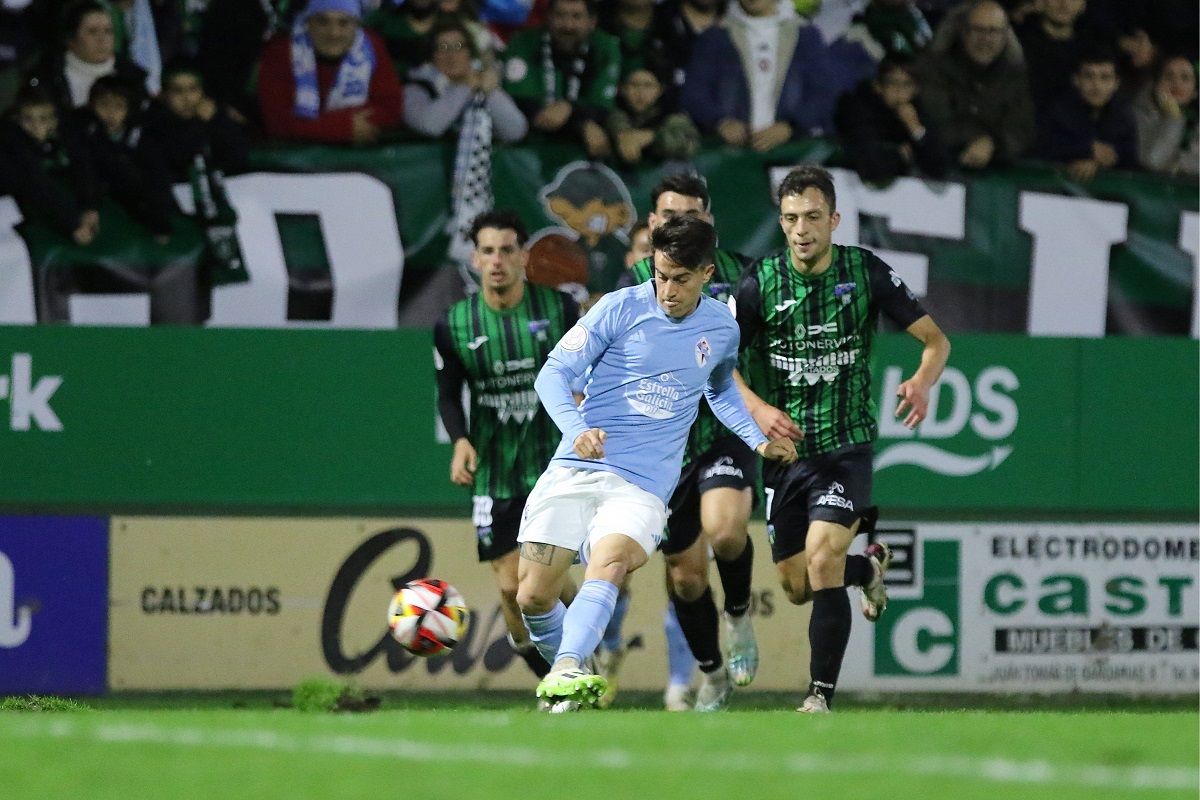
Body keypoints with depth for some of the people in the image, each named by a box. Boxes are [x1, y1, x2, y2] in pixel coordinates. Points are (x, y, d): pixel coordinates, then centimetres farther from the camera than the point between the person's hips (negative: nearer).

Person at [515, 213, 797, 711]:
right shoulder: (621, 308, -2)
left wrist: (757, 440, 19)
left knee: (610, 563, -30)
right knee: (533, 597, -7)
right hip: (576, 470, 0)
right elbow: (554, 373, -5)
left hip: (644, 486, 0)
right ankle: (562, 673, 21)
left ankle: (567, 678, -46)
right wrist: (576, 428, -23)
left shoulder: (722, 329, 9)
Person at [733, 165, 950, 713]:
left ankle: (821, 695, -14)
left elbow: (936, 339, 1)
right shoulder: (760, 282, -4)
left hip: (845, 446, -3)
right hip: (782, 446, 3)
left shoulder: (866, 272, -6)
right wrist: (757, 408, -19)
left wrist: (922, 381, -22)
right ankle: (870, 567, 42)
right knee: (796, 586, 9)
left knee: (821, 562, -21)